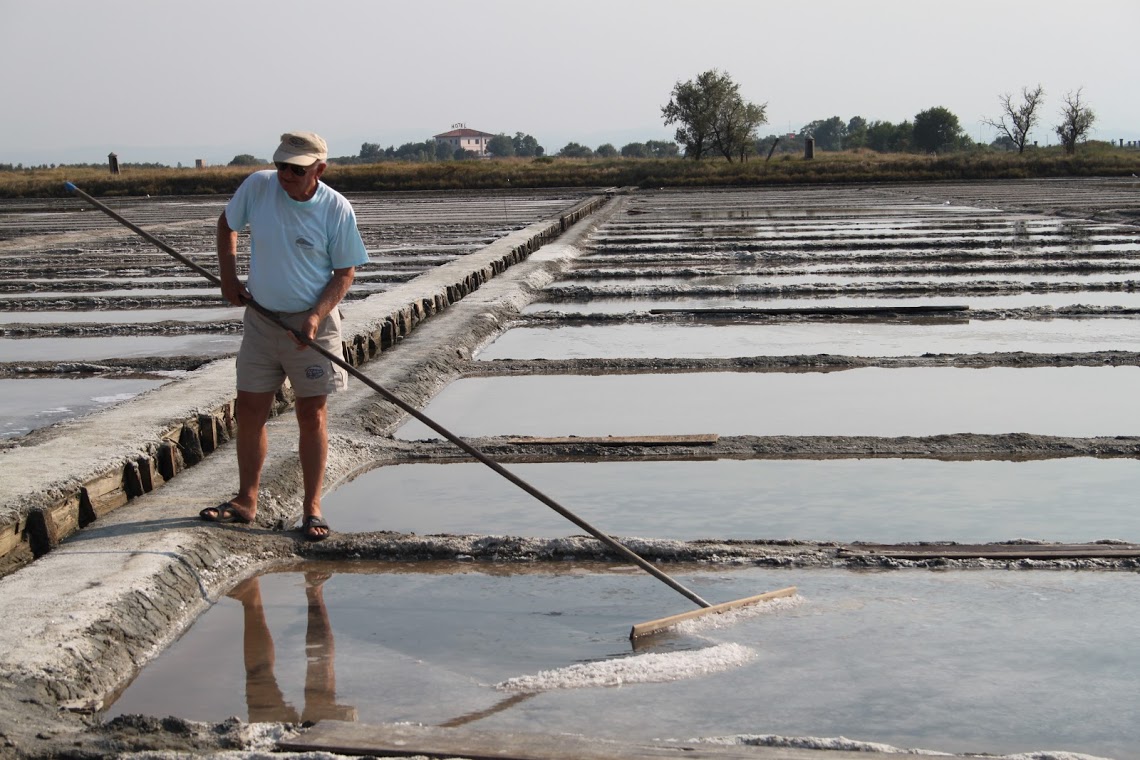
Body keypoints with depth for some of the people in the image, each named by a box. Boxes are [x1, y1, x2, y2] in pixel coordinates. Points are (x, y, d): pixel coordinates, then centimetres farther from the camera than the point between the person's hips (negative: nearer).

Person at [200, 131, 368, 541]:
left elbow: (345, 272, -6)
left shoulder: (337, 209, -12)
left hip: (312, 323, -3)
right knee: (249, 411, 7)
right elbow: (227, 223, 13)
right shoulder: (258, 186, -5)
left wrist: (316, 315, -19)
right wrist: (228, 276, 2)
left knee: (312, 414, 0)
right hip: (261, 318, 3)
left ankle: (312, 507, 11)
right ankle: (246, 500, 20)